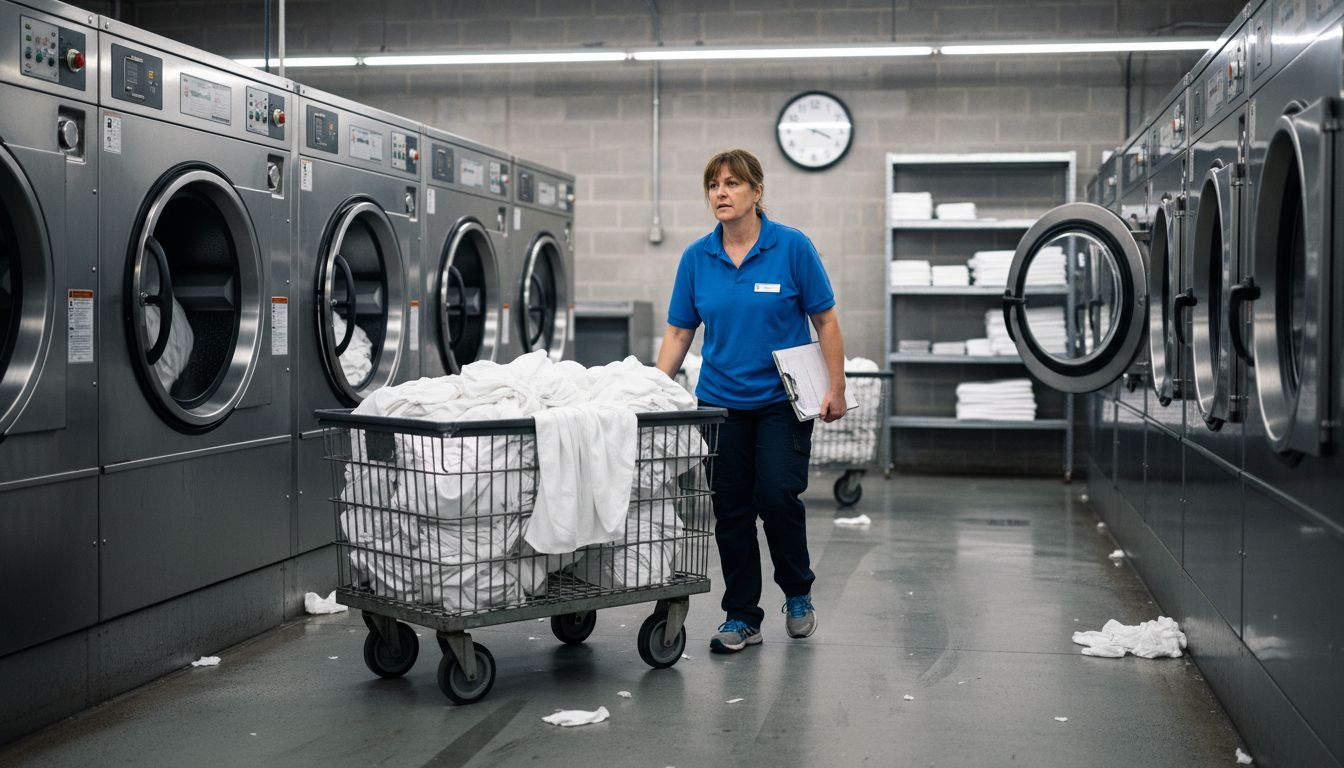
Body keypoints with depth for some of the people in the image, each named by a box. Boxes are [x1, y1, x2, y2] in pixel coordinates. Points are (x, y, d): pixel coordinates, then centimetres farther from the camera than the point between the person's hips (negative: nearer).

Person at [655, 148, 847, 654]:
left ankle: (798, 593, 13)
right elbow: (678, 332, 5)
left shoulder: (792, 247, -8)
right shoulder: (696, 258, 1)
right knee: (731, 511, 4)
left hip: (782, 399, -3)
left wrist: (836, 389, -8)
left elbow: (825, 322, -4)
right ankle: (741, 618, 16)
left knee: (777, 496, -14)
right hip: (720, 400, 3)